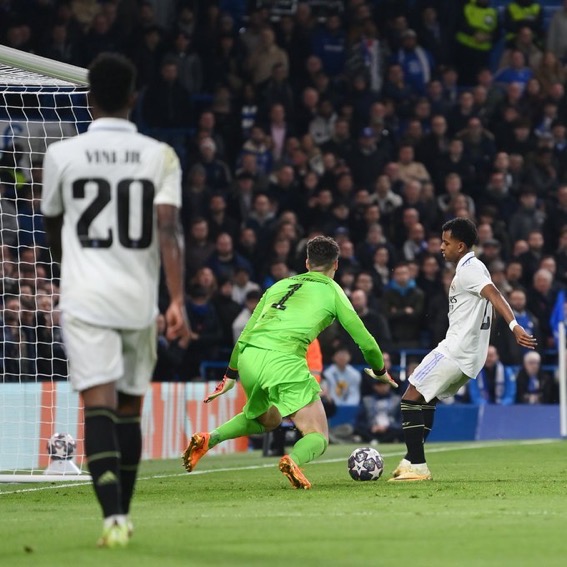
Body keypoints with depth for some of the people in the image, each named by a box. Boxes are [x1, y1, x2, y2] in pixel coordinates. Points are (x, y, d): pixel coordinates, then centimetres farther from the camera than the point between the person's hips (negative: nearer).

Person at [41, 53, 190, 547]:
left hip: (85, 298, -2)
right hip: (140, 299, 2)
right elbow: (168, 228, -10)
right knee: (130, 406, 14)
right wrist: (178, 300, -13)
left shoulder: (62, 154, 1)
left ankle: (113, 515, -25)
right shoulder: (160, 156, 1)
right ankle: (123, 515, 22)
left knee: (99, 404, -9)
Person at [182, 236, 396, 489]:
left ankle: (209, 438, 13)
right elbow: (364, 340, 17)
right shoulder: (332, 291, 15)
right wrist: (380, 370, 35)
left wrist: (231, 374, 36)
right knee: (318, 437, 2)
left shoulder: (281, 285, 27)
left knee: (266, 420, 33)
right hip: (284, 361, -5)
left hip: (247, 355, 5)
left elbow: (246, 333, 28)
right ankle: (293, 459, -31)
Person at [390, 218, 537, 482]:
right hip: (470, 354, 10)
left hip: (455, 351, -10)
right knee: (426, 399, 22)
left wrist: (514, 326, -41)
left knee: (410, 399, -8)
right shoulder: (474, 267, 17)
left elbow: (494, 295, -27)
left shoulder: (468, 269, -14)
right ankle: (412, 460, 24)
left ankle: (417, 466, -11)